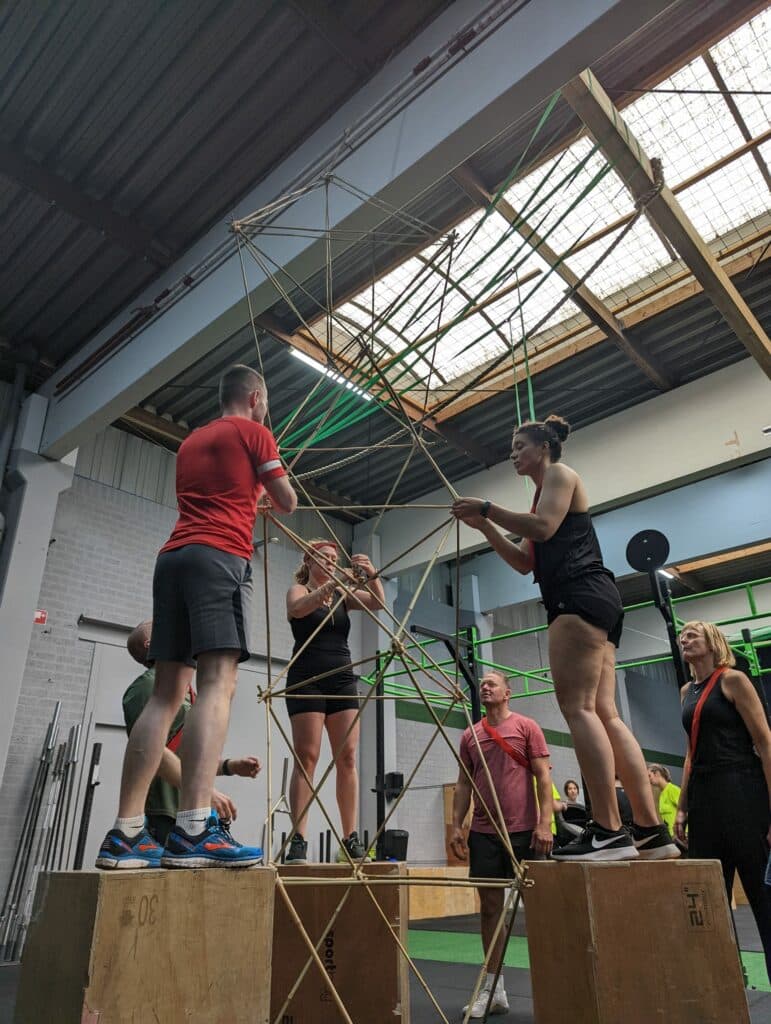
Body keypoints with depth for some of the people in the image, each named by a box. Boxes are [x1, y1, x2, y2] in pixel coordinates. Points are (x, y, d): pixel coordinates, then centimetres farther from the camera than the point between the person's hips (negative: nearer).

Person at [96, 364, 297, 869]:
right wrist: (266, 491, 31)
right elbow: (288, 504, 9)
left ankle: (125, 835, -2)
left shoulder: (192, 440, 29)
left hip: (173, 557, 7)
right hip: (220, 557, -7)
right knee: (218, 682, -17)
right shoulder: (254, 432, 8)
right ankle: (194, 831, -28)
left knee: (167, 692, 2)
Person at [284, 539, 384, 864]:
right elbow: (297, 609, -17)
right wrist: (331, 584, -30)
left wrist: (371, 576, -18)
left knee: (347, 758, -3)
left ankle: (351, 840, -2)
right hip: (306, 681, -4)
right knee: (306, 758, -8)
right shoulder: (298, 590, 7)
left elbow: (378, 603, 1)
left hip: (342, 681, 4)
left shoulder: (344, 596, 17)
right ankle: (298, 841, -8)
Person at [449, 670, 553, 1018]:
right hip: (483, 833, 4)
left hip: (523, 831, -4)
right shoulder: (470, 735, 9)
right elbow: (464, 784, 12)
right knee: (490, 906, 9)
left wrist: (544, 823, -13)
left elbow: (543, 777, -5)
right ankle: (493, 989, 18)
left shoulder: (526, 727, -2)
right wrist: (456, 825, 4)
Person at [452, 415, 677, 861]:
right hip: (596, 604, 10)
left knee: (578, 707, -17)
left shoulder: (559, 473, 5)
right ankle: (652, 831, 0)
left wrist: (487, 507, -8)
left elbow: (543, 527, -15)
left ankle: (609, 831, -21)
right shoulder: (544, 492, 32)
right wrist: (485, 526, 19)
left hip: (581, 595, -10)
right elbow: (526, 561, 25)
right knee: (604, 712, 2)